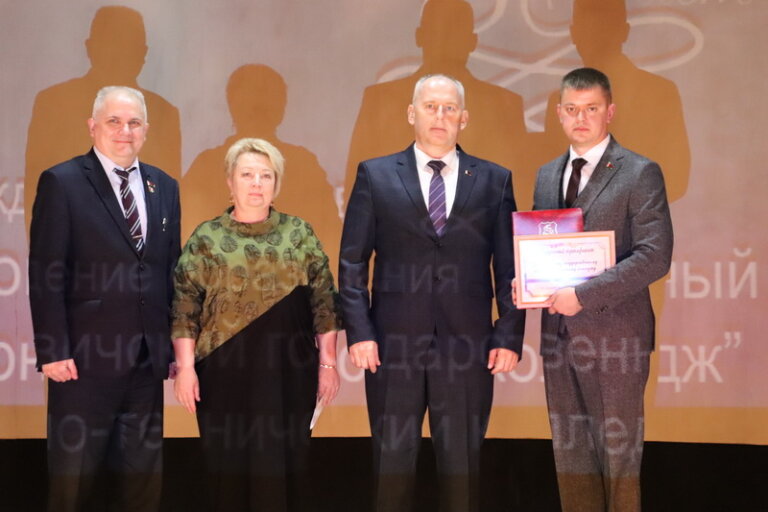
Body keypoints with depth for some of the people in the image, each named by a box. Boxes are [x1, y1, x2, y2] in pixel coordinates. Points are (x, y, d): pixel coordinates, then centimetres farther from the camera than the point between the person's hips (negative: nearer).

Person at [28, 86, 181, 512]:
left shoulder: (164, 187, 11)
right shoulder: (62, 183, -4)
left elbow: (172, 271, 13)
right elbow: (45, 274, -8)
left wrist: (175, 343, 9)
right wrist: (53, 350, -13)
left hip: (147, 358, 5)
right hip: (86, 355, -5)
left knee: (142, 476, 11)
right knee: (74, 476, 5)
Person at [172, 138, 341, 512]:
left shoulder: (300, 234, 6)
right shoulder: (206, 238, 3)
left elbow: (324, 302, 5)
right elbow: (184, 307, 0)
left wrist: (328, 363, 1)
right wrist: (185, 367, -6)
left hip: (288, 372, 1)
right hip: (225, 372, 0)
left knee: (282, 466, 4)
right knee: (229, 464, 6)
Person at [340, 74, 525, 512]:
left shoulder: (494, 180, 8)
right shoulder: (375, 175, 6)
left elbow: (510, 267, 6)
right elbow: (352, 263, 3)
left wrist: (509, 337, -2)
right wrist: (359, 332, -6)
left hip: (468, 345, 1)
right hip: (394, 344, 0)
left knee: (462, 464, 7)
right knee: (393, 463, 7)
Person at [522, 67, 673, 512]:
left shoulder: (641, 174, -6)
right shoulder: (547, 176, 13)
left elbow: (654, 256, -15)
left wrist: (583, 295, -20)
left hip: (614, 333, -5)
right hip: (559, 333, 6)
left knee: (619, 452, 4)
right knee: (570, 452, 11)